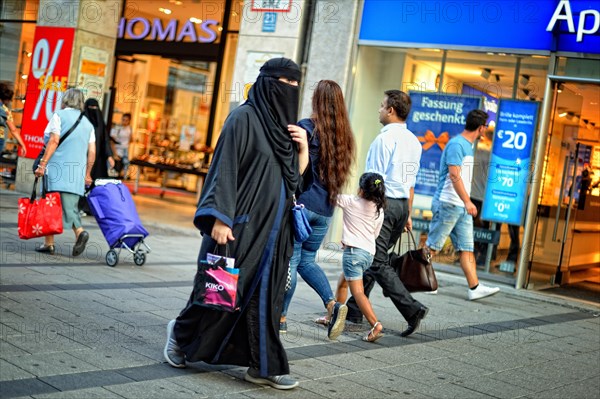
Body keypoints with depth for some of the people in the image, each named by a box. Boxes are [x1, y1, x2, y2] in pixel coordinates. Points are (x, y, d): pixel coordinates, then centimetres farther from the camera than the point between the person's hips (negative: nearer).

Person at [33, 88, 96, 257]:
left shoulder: (59, 115, 2)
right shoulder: (87, 123, 16)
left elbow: (53, 141, -9)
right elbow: (92, 152, 11)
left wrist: (42, 164, -10)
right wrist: (87, 175, 19)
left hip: (57, 168, -4)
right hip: (76, 173, 4)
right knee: (69, 205, 5)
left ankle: (49, 243, 3)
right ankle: (80, 232, -19)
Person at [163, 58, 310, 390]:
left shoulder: (284, 124, 13)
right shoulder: (244, 117, -9)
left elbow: (298, 179, 17)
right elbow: (225, 169, -14)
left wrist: (303, 149, -1)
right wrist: (220, 218, -19)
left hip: (273, 228, 7)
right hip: (241, 225, -7)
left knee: (266, 295, 6)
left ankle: (264, 366, 11)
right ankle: (181, 332, 26)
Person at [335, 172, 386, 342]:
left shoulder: (351, 202, -6)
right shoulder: (379, 210, 10)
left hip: (353, 251, -7)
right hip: (369, 253, 7)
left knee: (357, 291, -12)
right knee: (342, 283, 25)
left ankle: (375, 325, -26)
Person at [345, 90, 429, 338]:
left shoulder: (385, 138, -13)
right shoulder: (414, 142, 13)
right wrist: (407, 215, 22)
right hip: (402, 204, 9)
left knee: (378, 262, -7)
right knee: (373, 258, 16)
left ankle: (412, 309, -16)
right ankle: (354, 309, 22)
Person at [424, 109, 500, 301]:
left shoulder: (468, 146, 15)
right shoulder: (456, 144, -14)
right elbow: (454, 175, -23)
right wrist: (467, 201, -27)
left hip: (462, 206, 9)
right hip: (448, 204, -9)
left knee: (467, 248, 4)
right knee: (432, 245, -1)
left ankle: (475, 288, 3)